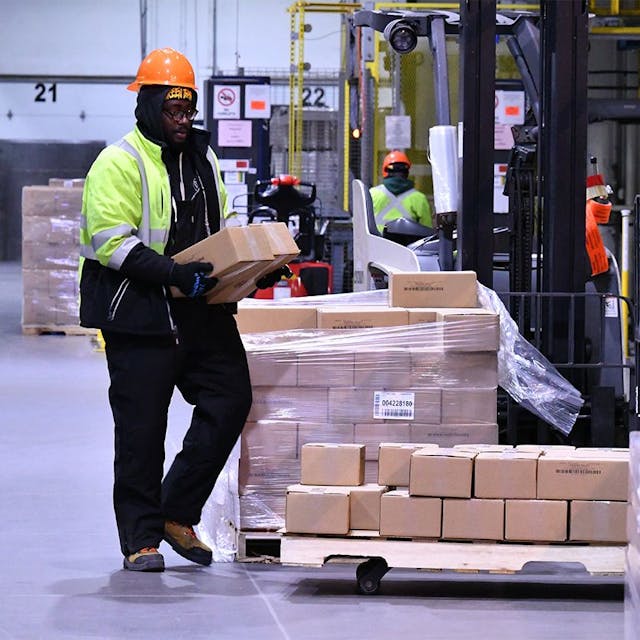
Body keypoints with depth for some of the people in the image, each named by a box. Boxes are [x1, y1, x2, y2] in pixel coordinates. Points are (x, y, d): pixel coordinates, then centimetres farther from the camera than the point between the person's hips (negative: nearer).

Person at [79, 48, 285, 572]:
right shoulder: (120, 162, -8)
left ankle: (178, 513, 13)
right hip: (140, 313, -6)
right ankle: (141, 537, 10)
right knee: (142, 429, 0)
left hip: (203, 312, 7)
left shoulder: (203, 159, 16)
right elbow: (111, 241, -17)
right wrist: (175, 274, -26)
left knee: (230, 401, -1)